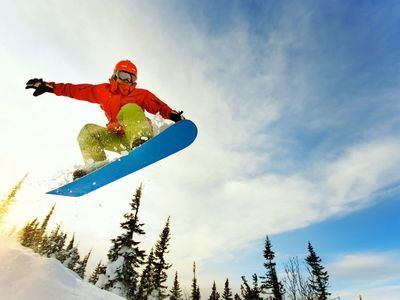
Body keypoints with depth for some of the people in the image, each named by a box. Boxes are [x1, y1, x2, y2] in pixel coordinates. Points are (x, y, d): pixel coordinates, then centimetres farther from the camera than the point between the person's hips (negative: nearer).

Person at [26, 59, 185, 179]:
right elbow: (75, 90, 15)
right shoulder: (103, 91, 16)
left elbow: (160, 107, -3)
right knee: (88, 131, -8)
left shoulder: (141, 94, 8)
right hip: (119, 139, 4)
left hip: (140, 133, -3)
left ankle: (140, 142, -47)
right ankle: (97, 164, -24)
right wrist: (48, 86, 10)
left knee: (130, 108, -25)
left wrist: (175, 116, -21)